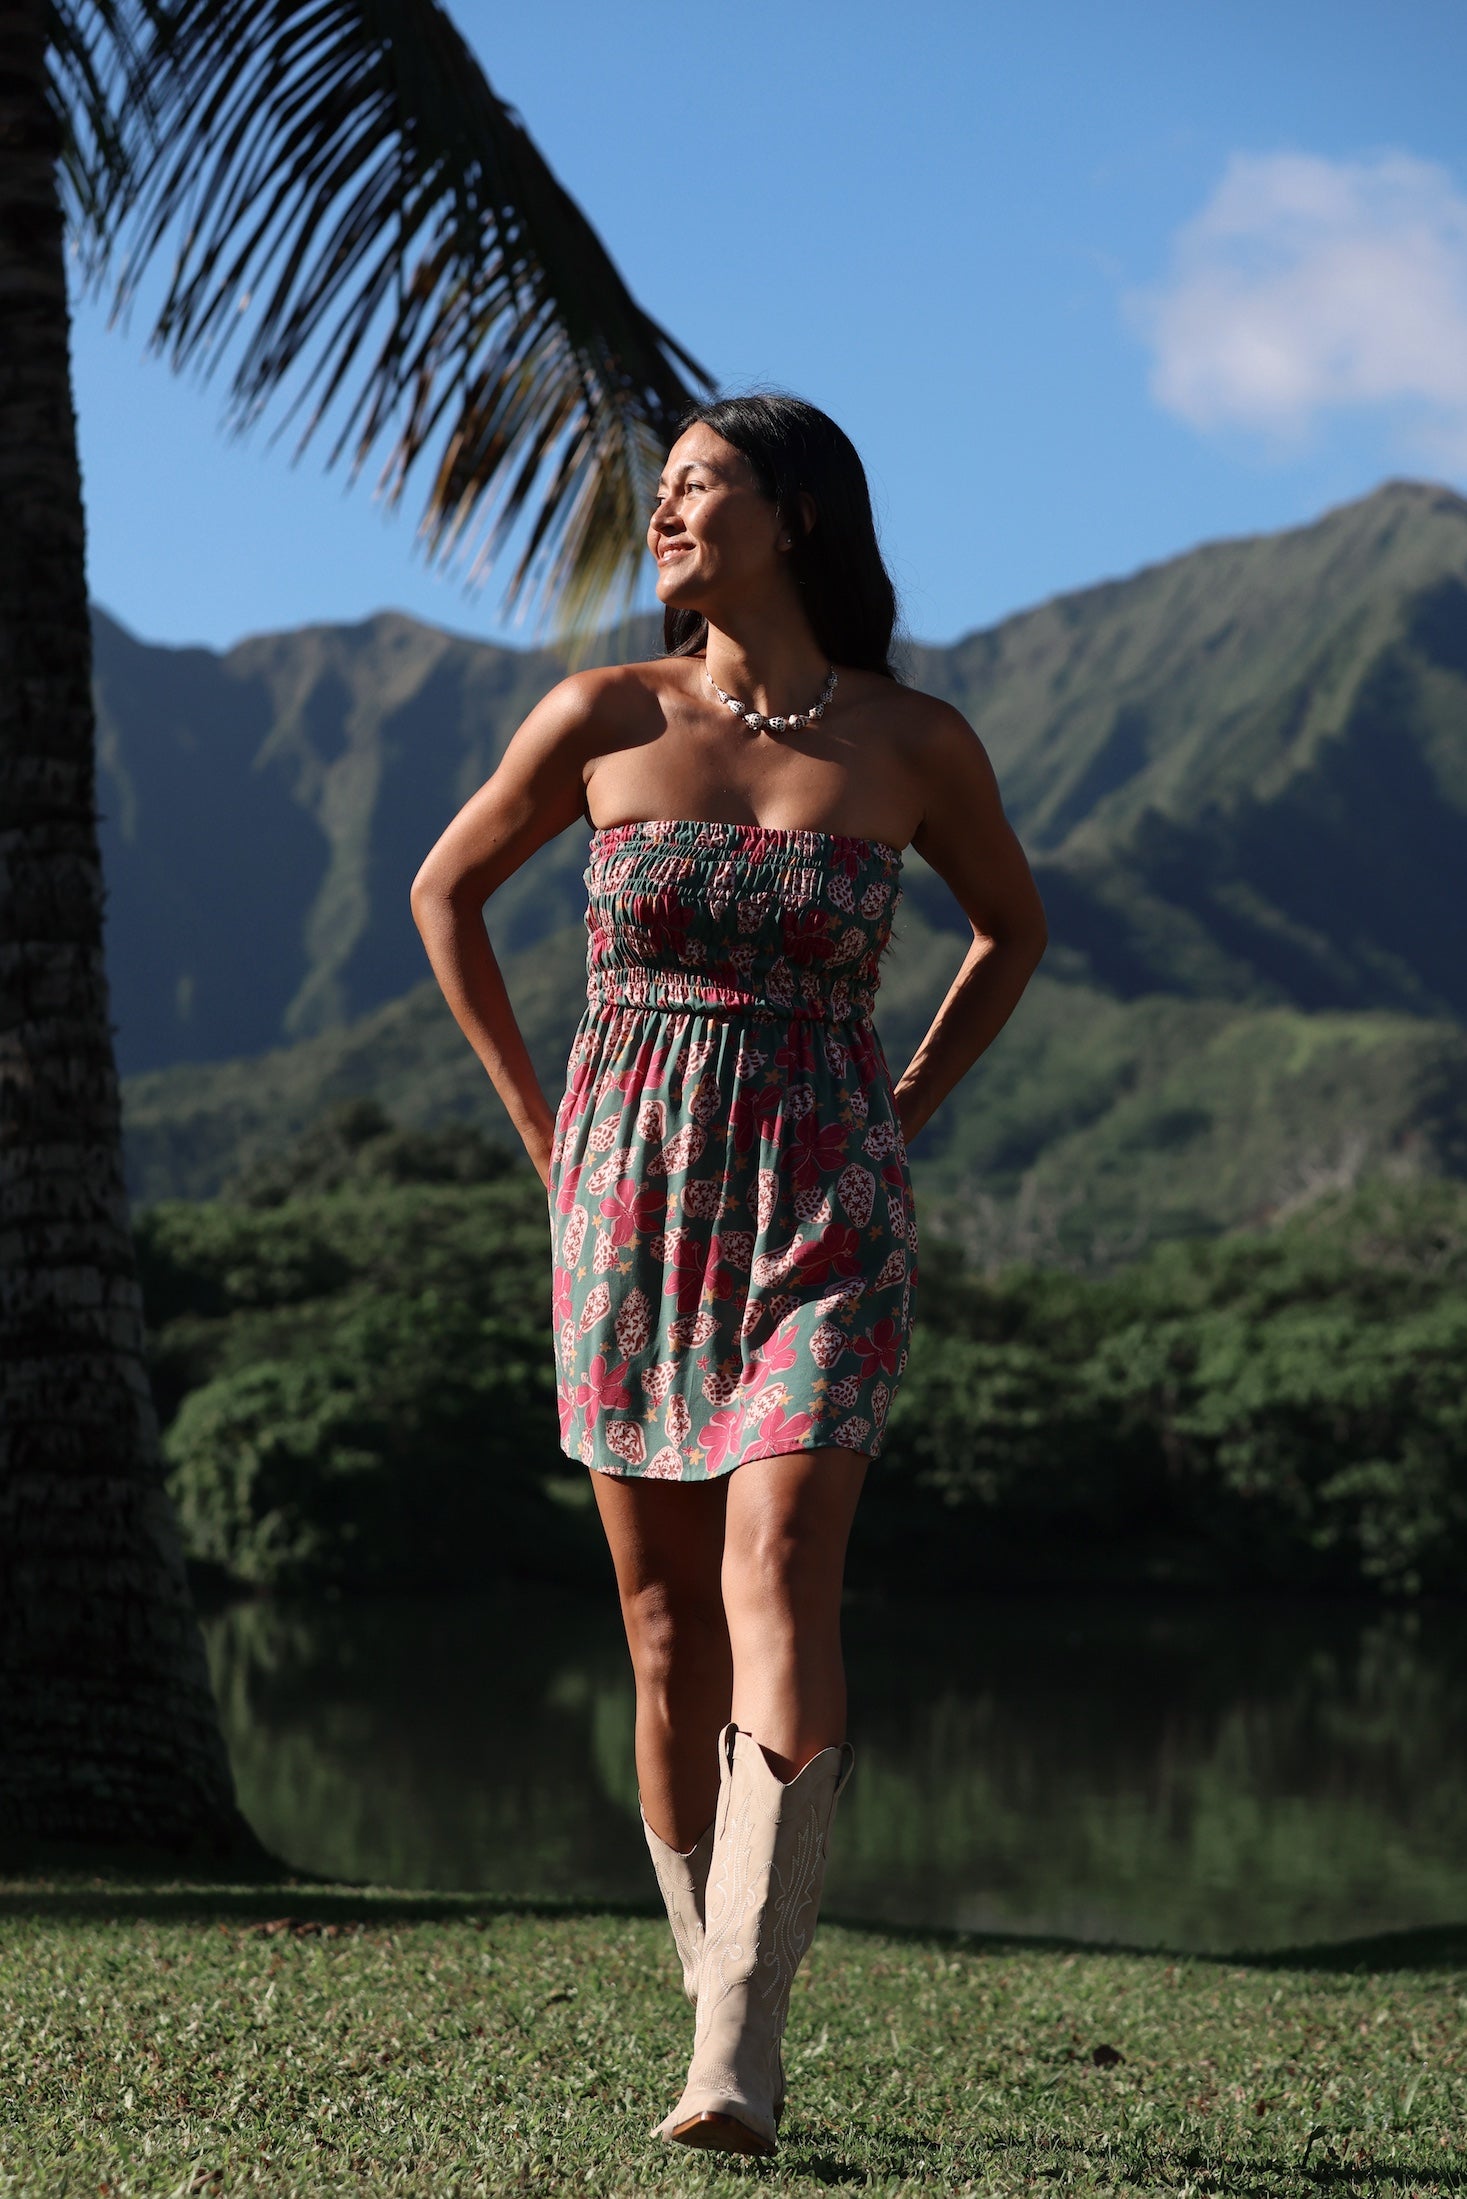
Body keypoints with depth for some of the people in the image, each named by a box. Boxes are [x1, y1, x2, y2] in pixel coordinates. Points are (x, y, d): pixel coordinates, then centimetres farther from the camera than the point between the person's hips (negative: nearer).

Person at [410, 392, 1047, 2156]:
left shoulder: (914, 745, -1)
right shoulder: (603, 720, 0)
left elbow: (1013, 922, 17)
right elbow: (446, 892, 14)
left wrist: (906, 1116, 8)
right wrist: (541, 1129, 9)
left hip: (825, 1217, -2)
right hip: (631, 1208, 2)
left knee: (776, 1582, -18)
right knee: (667, 1635, 5)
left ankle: (740, 2056, -21)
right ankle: (713, 1998, 22)